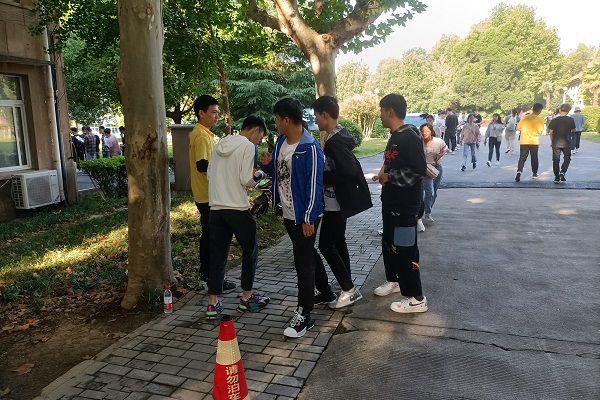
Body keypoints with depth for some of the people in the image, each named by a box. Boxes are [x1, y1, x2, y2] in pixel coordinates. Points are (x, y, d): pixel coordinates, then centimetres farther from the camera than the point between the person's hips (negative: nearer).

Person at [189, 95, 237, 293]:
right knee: (212, 236, -3)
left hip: (206, 195, 10)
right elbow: (202, 165, -25)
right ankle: (213, 278, 5)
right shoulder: (202, 135, -17)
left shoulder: (202, 133, 15)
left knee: (208, 234, 17)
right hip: (208, 195, -10)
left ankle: (206, 272, 28)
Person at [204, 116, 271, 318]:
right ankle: (246, 298, 22)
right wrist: (258, 176, 4)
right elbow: (246, 180, -15)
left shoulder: (220, 144, 13)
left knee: (217, 255, 10)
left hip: (215, 206, 6)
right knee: (250, 251, 12)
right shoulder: (248, 146, -8)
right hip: (237, 207, -6)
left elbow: (209, 174, 15)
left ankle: (213, 303, 12)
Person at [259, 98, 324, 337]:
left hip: (304, 216, -8)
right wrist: (267, 164, -6)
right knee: (305, 257, 22)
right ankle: (322, 289, 42)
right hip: (288, 214, 8)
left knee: (304, 263, -2)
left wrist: (309, 218, -21)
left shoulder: (310, 148, -20)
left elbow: (314, 185, -20)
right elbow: (276, 172, 17)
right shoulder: (281, 141, 6)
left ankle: (304, 315, 8)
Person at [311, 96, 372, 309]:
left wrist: (321, 177, -19)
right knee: (337, 243, 16)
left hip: (337, 203, -10)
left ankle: (349, 290, 6)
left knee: (325, 245, -3)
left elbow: (349, 171, -29)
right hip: (337, 201, 10)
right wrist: (322, 174, 8)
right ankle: (348, 288, 26)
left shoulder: (335, 141, -22)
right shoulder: (338, 136, 9)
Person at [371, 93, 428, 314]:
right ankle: (393, 280, 40)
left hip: (406, 204, -10)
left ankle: (416, 299, 8)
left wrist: (388, 177, -18)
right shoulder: (394, 136, 11)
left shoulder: (410, 136, -19)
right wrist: (383, 175, 5)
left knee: (405, 250, -4)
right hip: (391, 201, 10)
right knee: (388, 243, 21)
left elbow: (418, 170, -26)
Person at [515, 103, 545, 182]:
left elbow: (518, 128, 5)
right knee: (534, 158, 15)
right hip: (534, 142, -1)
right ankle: (535, 174, 26)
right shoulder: (539, 119, -9)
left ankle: (519, 172, -20)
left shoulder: (524, 117, 0)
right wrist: (535, 130, 8)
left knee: (522, 158, 1)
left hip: (524, 142, 1)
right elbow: (540, 131, -12)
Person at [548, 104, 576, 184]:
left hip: (556, 143, 1)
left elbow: (550, 131, 1)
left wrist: (551, 141, 13)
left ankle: (557, 177, 7)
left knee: (556, 160, 7)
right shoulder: (570, 120, -5)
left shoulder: (554, 120, -4)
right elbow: (574, 130, 4)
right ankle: (562, 172, -6)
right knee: (567, 158, 15)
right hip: (566, 143, -1)